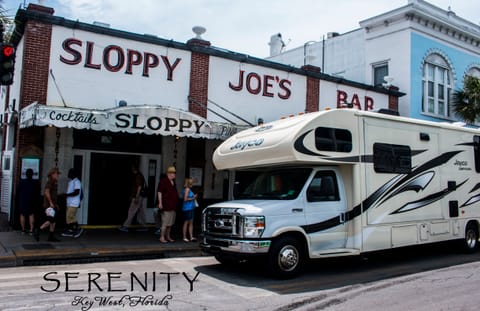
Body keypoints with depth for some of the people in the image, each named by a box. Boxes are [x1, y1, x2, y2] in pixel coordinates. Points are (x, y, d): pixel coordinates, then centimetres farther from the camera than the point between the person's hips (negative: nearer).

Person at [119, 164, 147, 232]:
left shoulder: (138, 176, -14)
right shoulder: (136, 176, 17)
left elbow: (139, 187, -20)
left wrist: (136, 197, -23)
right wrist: (132, 196, 23)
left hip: (137, 197, -10)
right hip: (136, 197, 10)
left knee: (131, 211, -7)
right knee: (140, 212, 10)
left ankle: (125, 226, -5)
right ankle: (143, 226, 14)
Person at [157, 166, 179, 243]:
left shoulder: (173, 182, 15)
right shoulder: (163, 181, -11)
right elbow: (159, 192, -15)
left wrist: (176, 203, 23)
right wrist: (160, 203, -21)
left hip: (173, 206, 9)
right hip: (166, 205, -9)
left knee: (170, 223, 14)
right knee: (165, 222, -7)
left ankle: (168, 236, 23)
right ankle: (162, 237, 1)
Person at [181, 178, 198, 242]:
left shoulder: (189, 189, 15)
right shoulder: (187, 189, -13)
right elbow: (185, 199, -19)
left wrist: (194, 197, 8)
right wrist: (193, 198, -10)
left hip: (191, 208, 9)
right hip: (187, 208, -9)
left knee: (191, 222, 7)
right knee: (186, 222, -2)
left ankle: (191, 237, 8)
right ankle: (184, 237, 5)